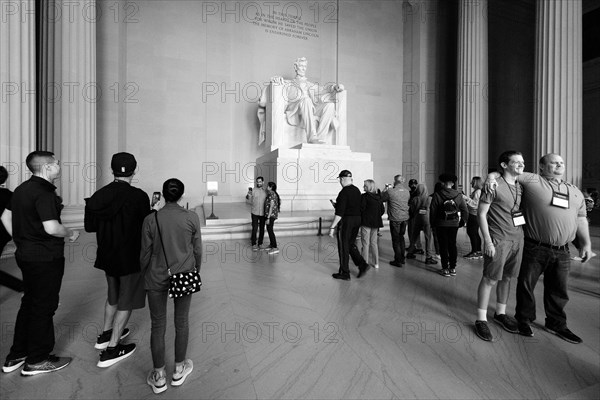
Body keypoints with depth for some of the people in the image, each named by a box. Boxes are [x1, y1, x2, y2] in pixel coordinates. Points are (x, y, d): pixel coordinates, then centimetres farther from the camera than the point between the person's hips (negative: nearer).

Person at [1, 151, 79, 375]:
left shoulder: (22, 189, 9)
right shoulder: (44, 193, -21)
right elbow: (51, 228, -28)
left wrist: (20, 241, 22)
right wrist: (71, 234, -10)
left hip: (25, 254, 9)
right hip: (45, 258, -9)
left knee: (29, 304, 21)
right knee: (44, 307, 5)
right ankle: (37, 361, 20)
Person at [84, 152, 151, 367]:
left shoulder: (99, 195, -3)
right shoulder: (139, 196, -22)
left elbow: (89, 226, 4)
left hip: (107, 256, 7)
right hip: (131, 258, -6)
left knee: (113, 295, 28)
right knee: (126, 301, 11)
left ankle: (106, 334, 43)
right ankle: (111, 349, 20)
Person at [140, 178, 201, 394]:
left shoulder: (151, 219, -10)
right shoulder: (192, 218, -11)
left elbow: (145, 253, -3)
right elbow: (197, 250, -4)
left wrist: (145, 275, 15)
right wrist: (196, 270, 13)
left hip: (157, 277, 0)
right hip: (184, 275, 0)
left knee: (158, 324, 15)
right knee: (182, 320, 17)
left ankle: (159, 376, 29)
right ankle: (179, 369, 34)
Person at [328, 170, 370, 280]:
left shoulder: (344, 192, -18)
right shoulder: (357, 190, 8)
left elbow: (339, 213, -22)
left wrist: (332, 227, -18)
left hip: (346, 221, -8)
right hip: (357, 219, 8)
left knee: (343, 247, 4)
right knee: (351, 244, 21)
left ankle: (344, 273, 15)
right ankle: (362, 264, 13)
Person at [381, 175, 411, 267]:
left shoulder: (390, 191, -16)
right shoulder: (407, 191, 3)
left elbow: (381, 198, -4)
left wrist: (385, 189, 10)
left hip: (395, 219, -6)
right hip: (405, 218, 6)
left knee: (396, 239, 4)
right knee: (401, 237, 20)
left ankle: (398, 261, 12)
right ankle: (402, 258, 30)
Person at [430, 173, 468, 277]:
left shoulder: (437, 195, -10)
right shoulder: (458, 195, -1)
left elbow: (432, 210, -8)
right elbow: (465, 210, 1)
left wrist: (432, 222, 3)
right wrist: (462, 221, 12)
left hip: (441, 224, -3)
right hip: (454, 224, 3)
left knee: (443, 246, 4)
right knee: (452, 245, 13)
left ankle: (445, 269, 8)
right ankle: (453, 268, 21)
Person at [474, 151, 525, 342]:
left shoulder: (521, 186, 10)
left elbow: (523, 211, 18)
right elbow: (481, 214, -12)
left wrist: (524, 235, 8)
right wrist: (488, 241, -16)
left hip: (518, 238, 6)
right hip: (499, 240, -6)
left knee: (507, 277, 14)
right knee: (490, 279, -1)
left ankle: (500, 313, 30)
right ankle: (481, 319, 10)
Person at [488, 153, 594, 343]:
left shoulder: (575, 192, 16)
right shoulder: (531, 180, -3)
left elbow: (581, 219, 19)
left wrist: (586, 243, 12)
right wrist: (493, 176, -21)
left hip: (562, 251, 5)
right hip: (535, 249, -5)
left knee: (559, 289, 16)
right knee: (526, 284, 6)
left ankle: (556, 324, 35)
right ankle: (524, 320, 24)